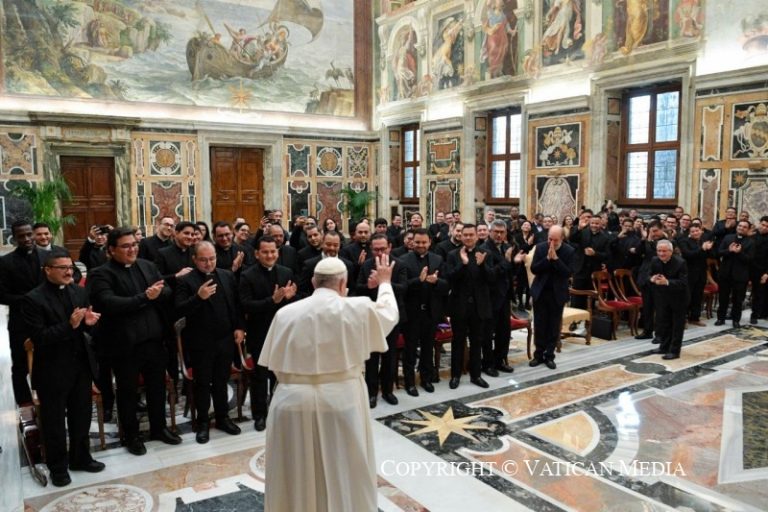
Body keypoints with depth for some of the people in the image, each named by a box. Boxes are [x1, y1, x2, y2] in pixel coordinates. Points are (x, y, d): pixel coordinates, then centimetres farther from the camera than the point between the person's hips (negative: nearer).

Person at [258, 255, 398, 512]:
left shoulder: (285, 313, -3)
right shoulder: (358, 308, -7)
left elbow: (275, 365, 4)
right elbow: (389, 314, 13)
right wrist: (385, 282, 29)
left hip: (294, 402, 2)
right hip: (341, 401, -1)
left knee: (298, 478, 16)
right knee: (345, 476, 16)